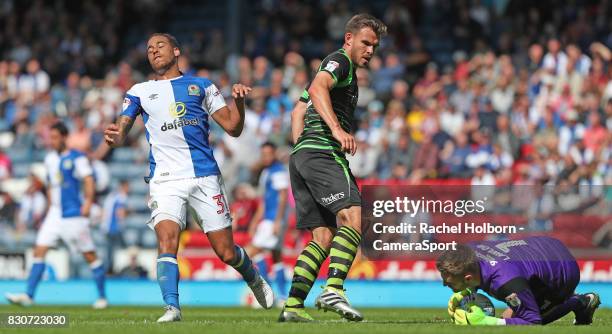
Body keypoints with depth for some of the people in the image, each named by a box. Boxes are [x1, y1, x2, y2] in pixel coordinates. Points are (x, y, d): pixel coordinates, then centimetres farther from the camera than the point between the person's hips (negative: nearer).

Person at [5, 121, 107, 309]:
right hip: (55, 214, 6)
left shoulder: (77, 158, -8)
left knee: (89, 255, 1)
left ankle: (102, 297, 11)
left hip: (75, 214, -6)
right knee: (39, 250, -5)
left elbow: (89, 181, -17)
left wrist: (88, 202, -30)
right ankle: (29, 296, -8)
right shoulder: (50, 159, 12)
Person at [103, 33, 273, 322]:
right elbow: (121, 130, 6)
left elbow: (233, 127, 12)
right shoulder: (140, 92, 17)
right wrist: (115, 136, -19)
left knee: (227, 252, 1)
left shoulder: (201, 86, 15)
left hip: (205, 176, 0)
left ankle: (255, 280, 31)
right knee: (167, 239, -24)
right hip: (165, 179, 0)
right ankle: (171, 307, -27)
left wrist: (239, 101, -8)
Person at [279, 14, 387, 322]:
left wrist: (300, 144, 23)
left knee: (324, 237, 6)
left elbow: (297, 111, 33)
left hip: (301, 156, 10)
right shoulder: (340, 61, -1)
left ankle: (293, 305, -3)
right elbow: (317, 89, -23)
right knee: (352, 216, -22)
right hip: (322, 152, -10)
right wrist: (337, 129, -34)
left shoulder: (337, 67, 29)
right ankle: (333, 290, -36)